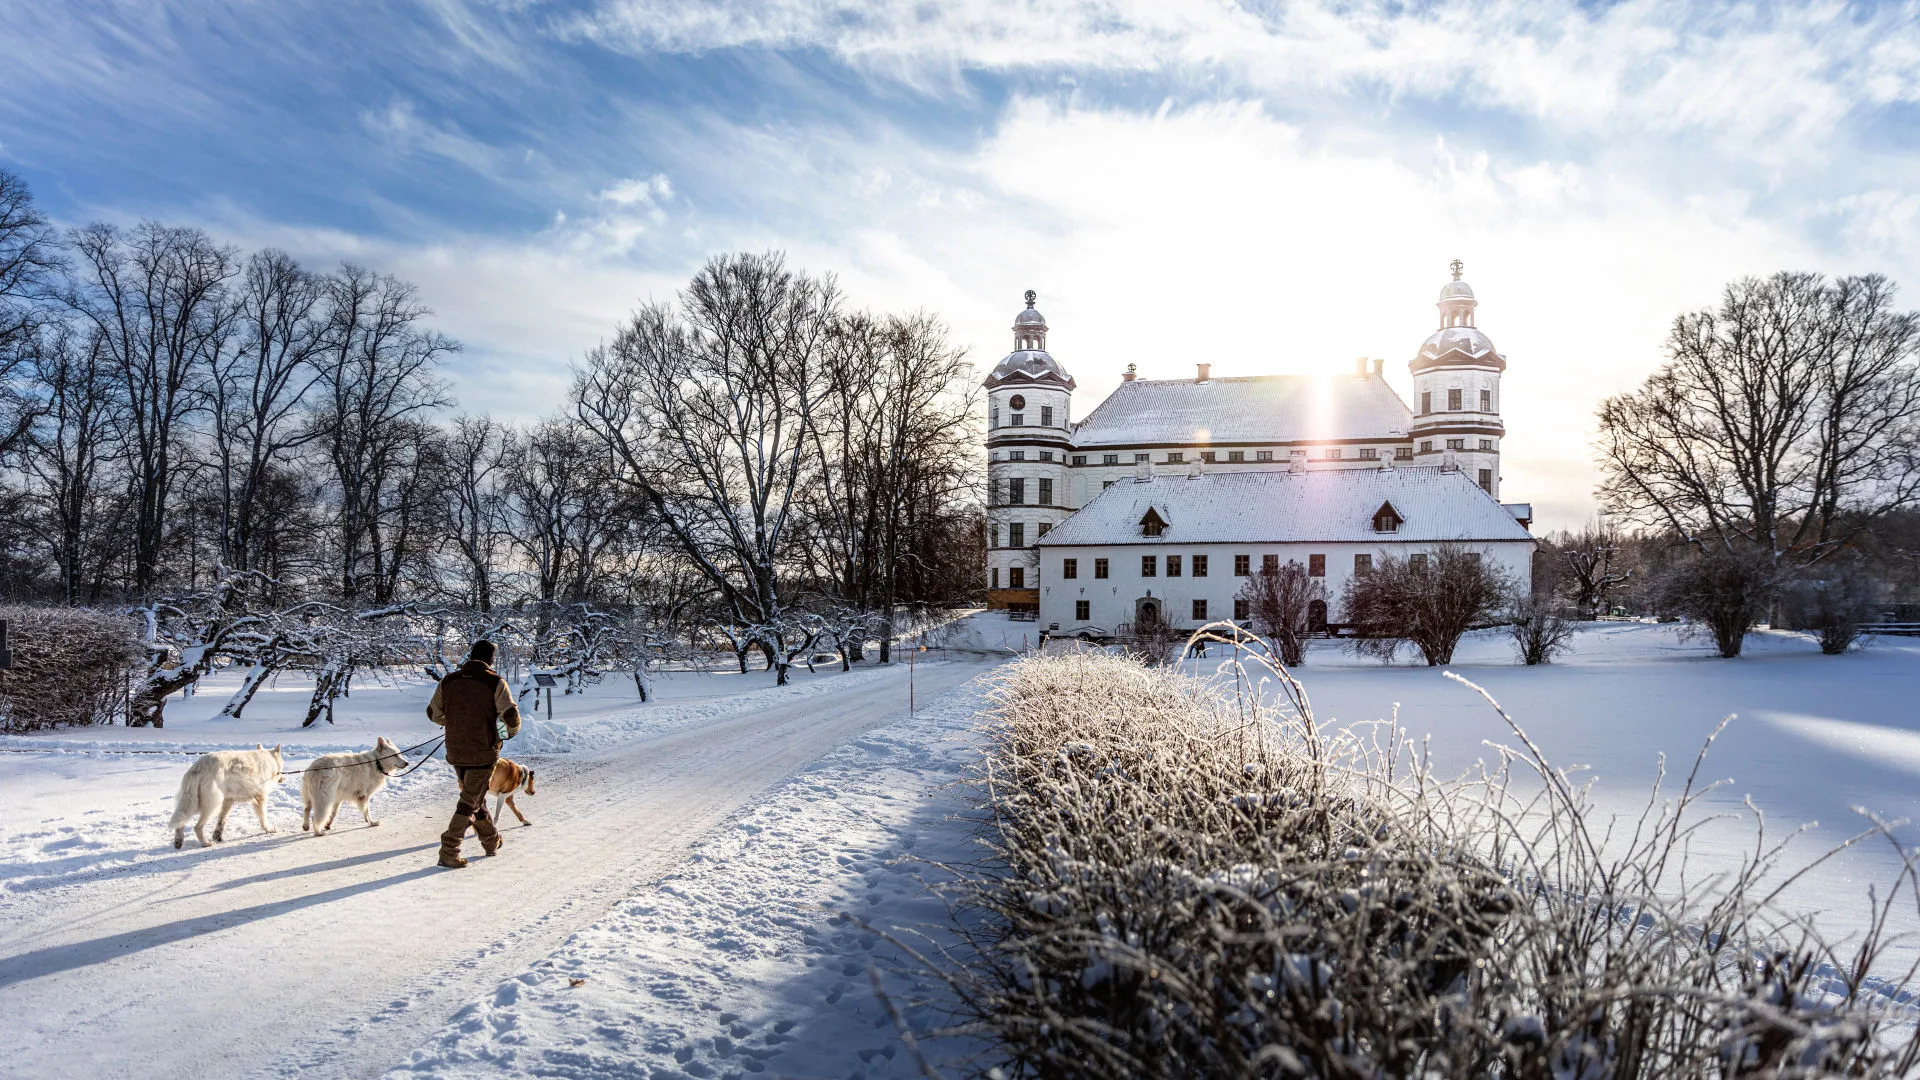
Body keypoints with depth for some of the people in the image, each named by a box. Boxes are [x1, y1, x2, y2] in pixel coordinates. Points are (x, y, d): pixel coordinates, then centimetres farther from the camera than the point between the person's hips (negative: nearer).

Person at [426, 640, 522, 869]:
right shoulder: (495, 682, -11)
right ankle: (448, 851, -2)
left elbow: (433, 713, 12)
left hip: (455, 751, 5)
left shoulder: (448, 681, 3)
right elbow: (511, 715, -15)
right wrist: (512, 731, 7)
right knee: (470, 801, 3)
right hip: (483, 751, -5)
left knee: (474, 796, 21)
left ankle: (492, 840, 34)